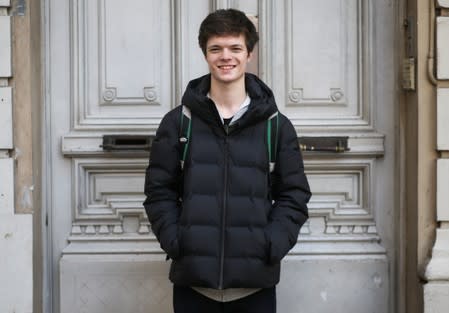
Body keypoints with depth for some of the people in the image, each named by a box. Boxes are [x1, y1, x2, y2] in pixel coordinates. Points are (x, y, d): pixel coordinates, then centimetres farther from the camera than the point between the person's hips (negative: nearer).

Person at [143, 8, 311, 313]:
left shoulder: (277, 125, 5)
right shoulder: (177, 122, 5)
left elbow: (294, 195, 5)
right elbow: (160, 191, 5)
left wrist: (271, 247, -9)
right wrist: (175, 242, -8)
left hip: (256, 281, 0)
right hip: (193, 280, 0)